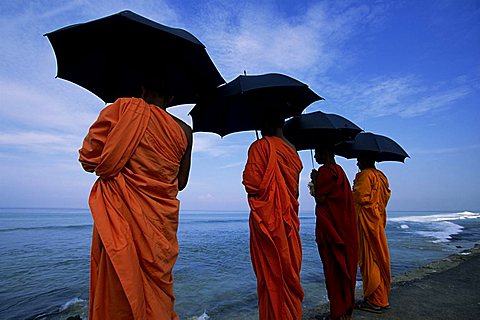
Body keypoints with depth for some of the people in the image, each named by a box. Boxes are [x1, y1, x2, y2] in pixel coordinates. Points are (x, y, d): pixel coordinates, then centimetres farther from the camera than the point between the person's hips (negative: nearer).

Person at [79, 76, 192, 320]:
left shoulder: (123, 108, -4)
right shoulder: (184, 131, 3)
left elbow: (88, 160, -1)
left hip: (121, 215, -2)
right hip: (162, 223, 3)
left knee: (118, 292, 10)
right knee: (157, 287, 17)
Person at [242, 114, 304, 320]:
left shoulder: (260, 145, -7)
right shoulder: (291, 150, 11)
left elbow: (251, 182, -15)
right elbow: (295, 188, 15)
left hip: (267, 217, -6)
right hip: (289, 219, 6)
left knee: (271, 274, 3)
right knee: (290, 272, 15)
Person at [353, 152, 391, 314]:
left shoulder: (365, 175, -13)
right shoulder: (381, 176, 14)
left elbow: (358, 197, -20)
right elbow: (387, 195, 16)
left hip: (366, 221, -9)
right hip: (378, 220, 9)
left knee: (369, 259, -2)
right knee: (380, 258, 14)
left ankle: (375, 301, 6)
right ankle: (382, 298, 25)